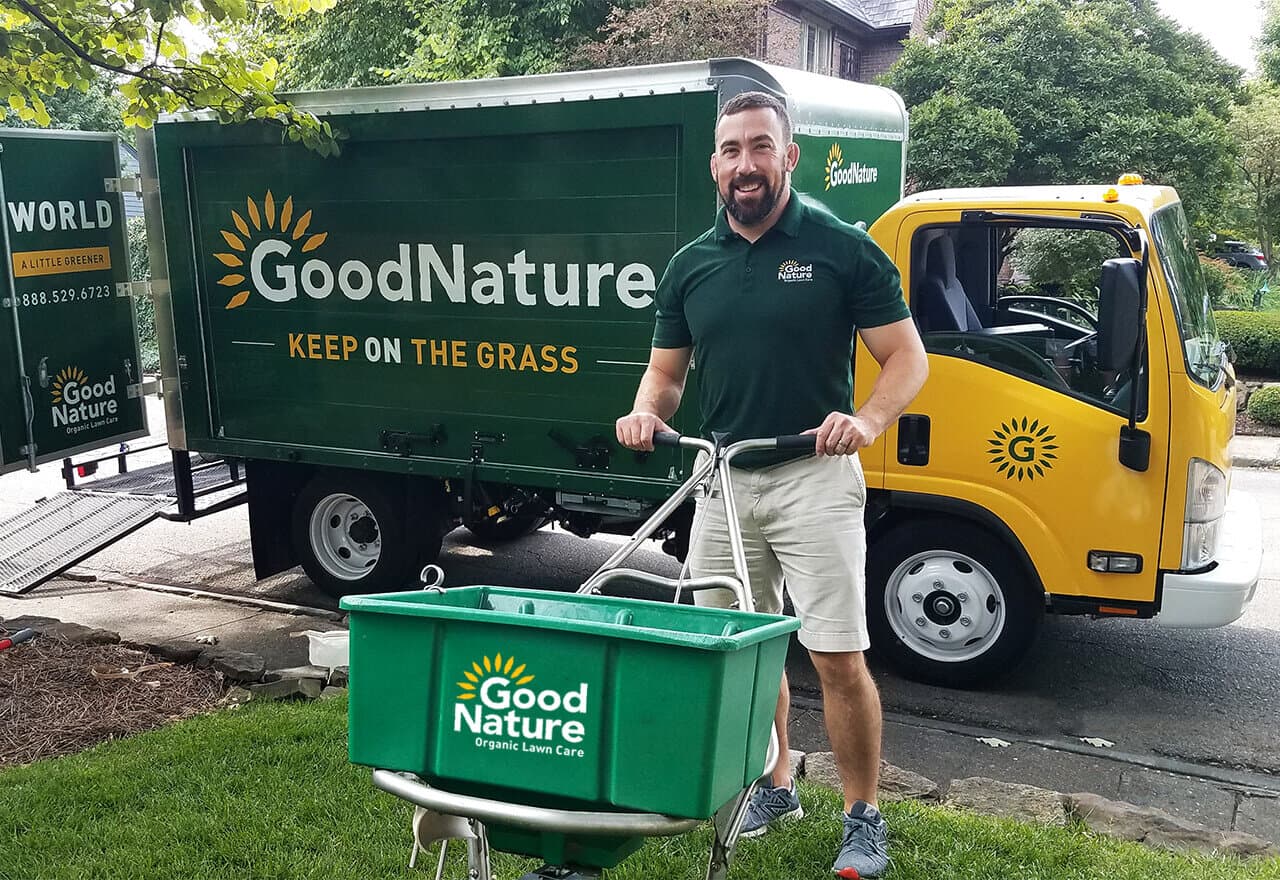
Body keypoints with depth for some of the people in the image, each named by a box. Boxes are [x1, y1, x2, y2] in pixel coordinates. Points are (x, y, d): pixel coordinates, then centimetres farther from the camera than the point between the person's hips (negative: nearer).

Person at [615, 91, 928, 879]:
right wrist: (648, 412, -8)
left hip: (814, 478, -4)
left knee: (839, 659, -4)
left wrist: (868, 420, -22)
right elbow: (666, 370, 14)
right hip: (723, 479, 5)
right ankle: (774, 788, 32)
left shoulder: (843, 248, -4)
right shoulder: (692, 265, 9)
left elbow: (907, 355, -4)